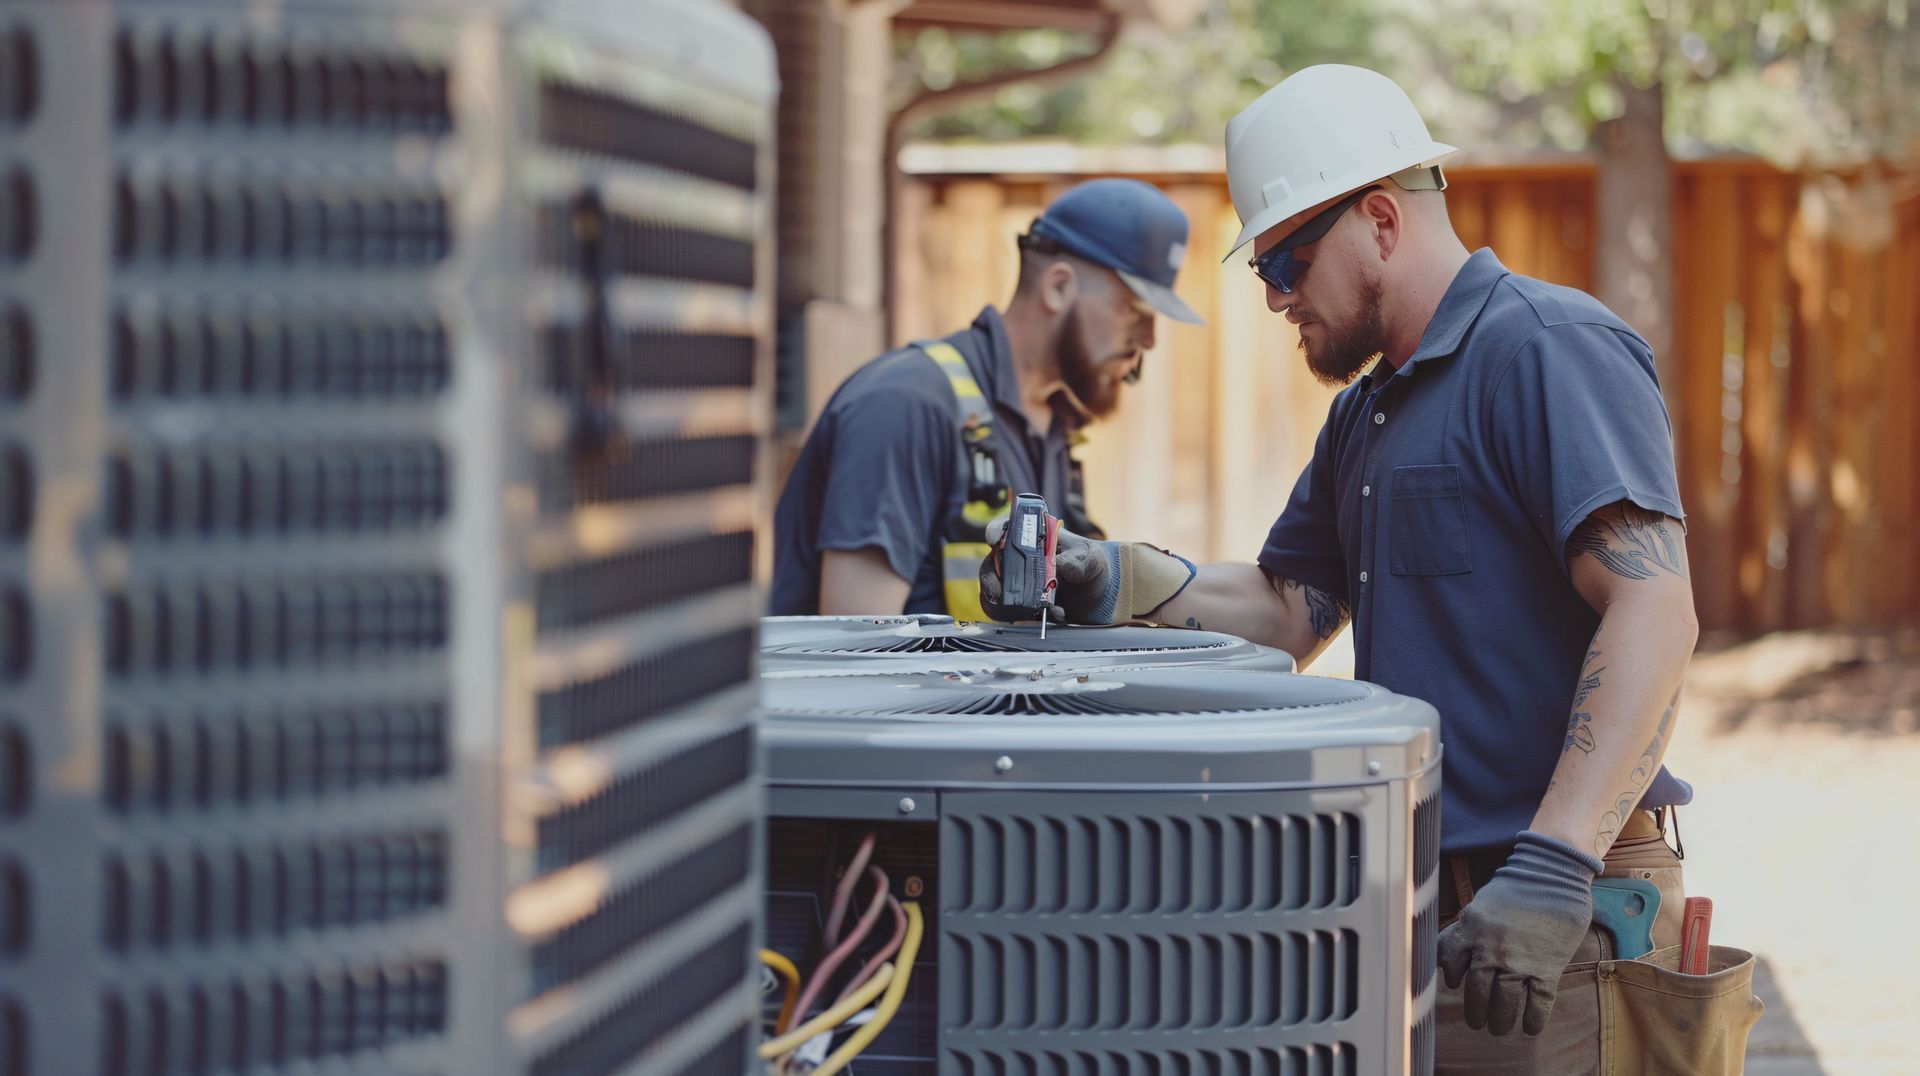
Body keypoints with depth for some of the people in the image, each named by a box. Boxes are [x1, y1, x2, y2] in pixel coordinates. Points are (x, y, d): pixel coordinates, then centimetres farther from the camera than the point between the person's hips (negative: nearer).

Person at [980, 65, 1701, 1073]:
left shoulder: (1552, 349, -11)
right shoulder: (1365, 412, 20)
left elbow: (1653, 612, -22)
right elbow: (1289, 610, 23)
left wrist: (1552, 870, -29)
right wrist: (1118, 584, 4)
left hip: (1562, 916, -9)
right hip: (1430, 910, 9)